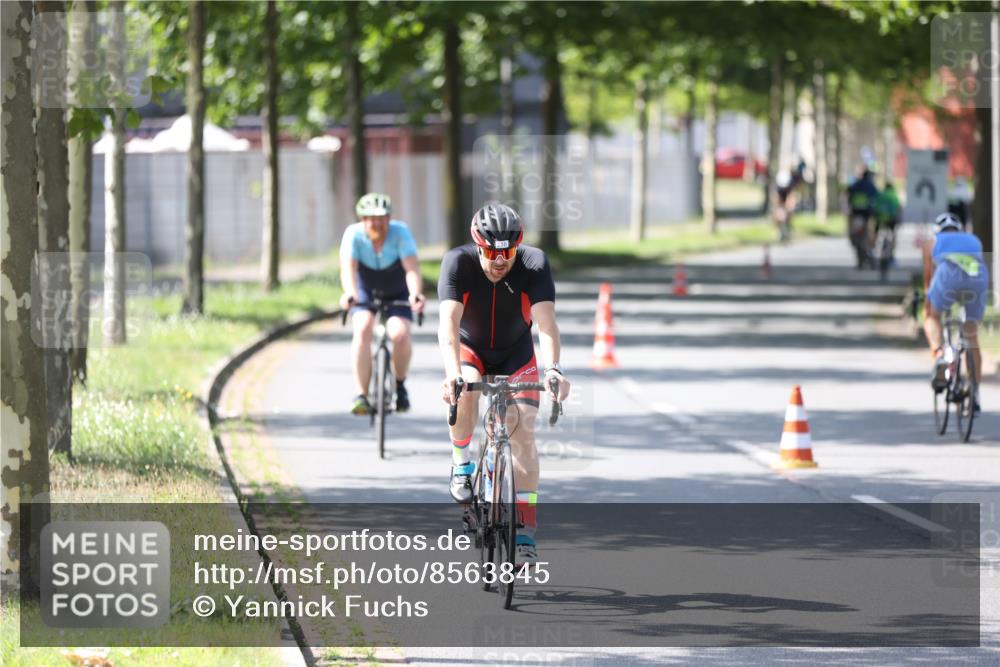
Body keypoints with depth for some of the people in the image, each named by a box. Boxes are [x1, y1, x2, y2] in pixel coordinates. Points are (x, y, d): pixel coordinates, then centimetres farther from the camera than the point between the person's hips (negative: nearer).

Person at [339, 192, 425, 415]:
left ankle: (400, 385, 5)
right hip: (365, 293, 0)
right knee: (363, 328, -27)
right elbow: (348, 268, -35)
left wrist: (415, 294, -54)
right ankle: (361, 394, -25)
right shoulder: (354, 234, -23)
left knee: (400, 334, -24)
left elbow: (412, 268, -35)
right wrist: (349, 293, -55)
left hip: (397, 294, 0)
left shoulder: (400, 232, -25)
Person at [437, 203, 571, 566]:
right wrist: (452, 372, -56)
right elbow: (448, 322, -39)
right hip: (470, 349, -1)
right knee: (464, 392, -34)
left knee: (523, 433, -13)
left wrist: (553, 368, -54)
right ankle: (462, 463, -7)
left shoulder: (533, 264, -27)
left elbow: (546, 323, -36)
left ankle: (525, 530, -8)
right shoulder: (458, 263, -29)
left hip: (516, 354, 1)